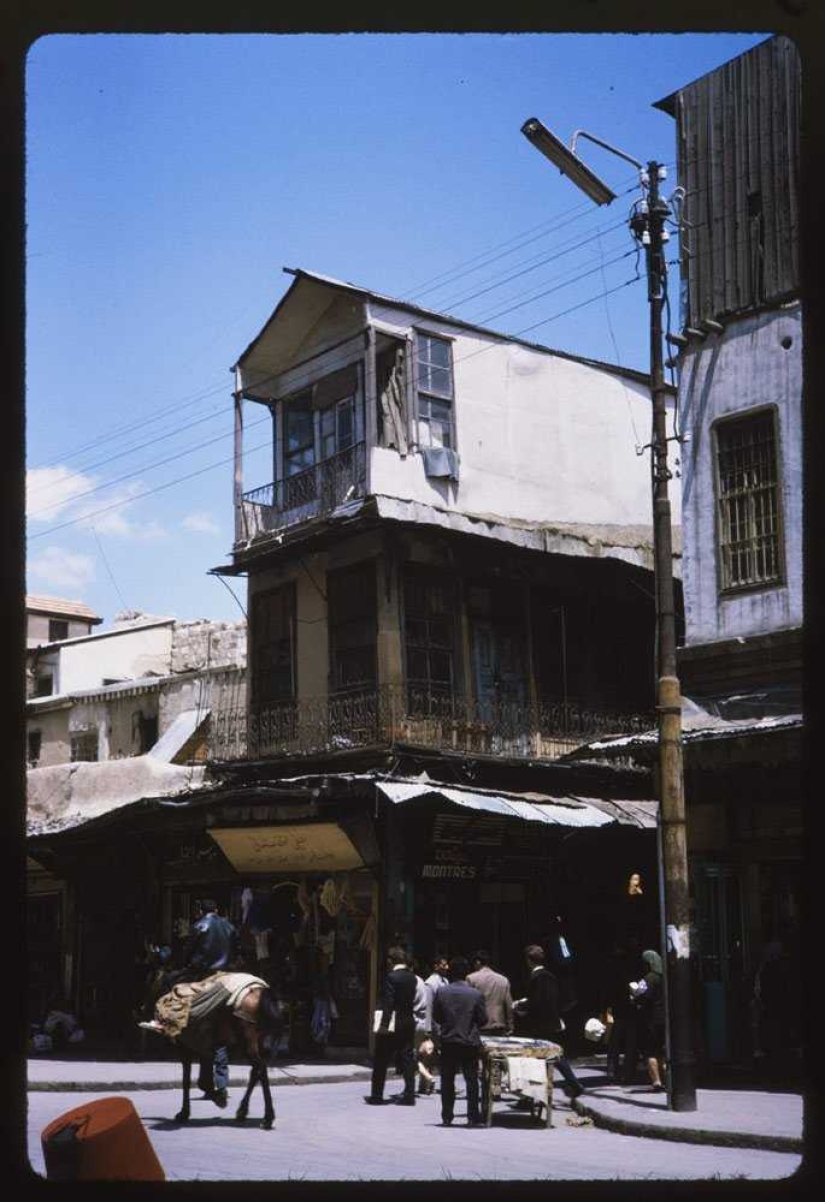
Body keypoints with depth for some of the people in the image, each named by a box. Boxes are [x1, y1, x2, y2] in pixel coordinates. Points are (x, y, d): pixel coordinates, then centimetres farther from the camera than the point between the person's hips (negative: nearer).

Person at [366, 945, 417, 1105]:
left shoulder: (391, 977, -15)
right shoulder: (412, 977, 6)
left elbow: (388, 1003, -19)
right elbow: (411, 999, 9)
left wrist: (384, 1024, -19)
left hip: (392, 1025, -6)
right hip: (409, 1023, 6)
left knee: (381, 1061, 5)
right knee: (407, 1059, 9)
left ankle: (377, 1095, 9)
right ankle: (409, 1095, 7)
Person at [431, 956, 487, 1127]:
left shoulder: (441, 992, -6)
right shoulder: (476, 994, -9)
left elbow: (436, 1016, 0)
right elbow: (483, 1018, -3)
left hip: (448, 1042, 1)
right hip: (470, 1042, -1)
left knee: (447, 1081, 10)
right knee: (472, 1080, 6)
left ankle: (446, 1117, 11)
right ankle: (473, 1117, 4)